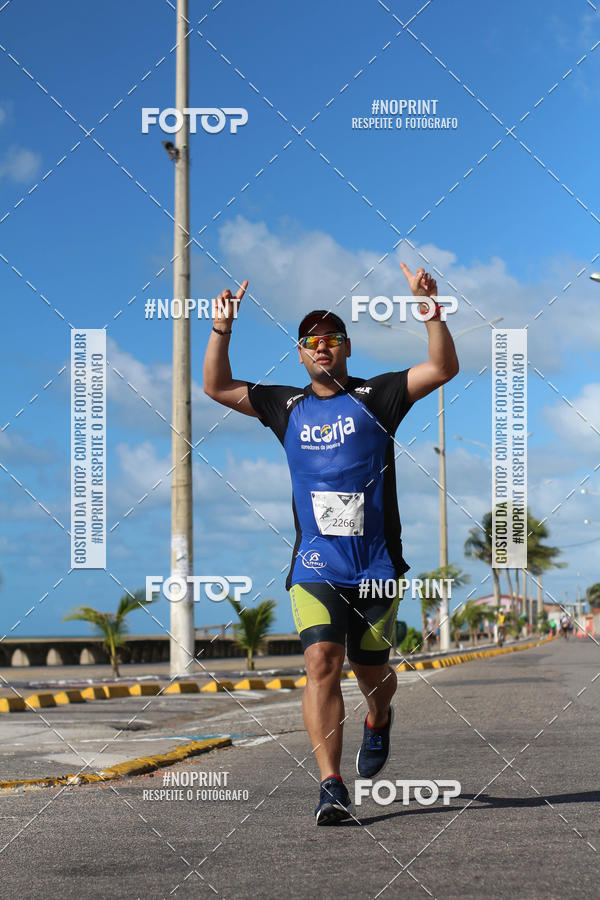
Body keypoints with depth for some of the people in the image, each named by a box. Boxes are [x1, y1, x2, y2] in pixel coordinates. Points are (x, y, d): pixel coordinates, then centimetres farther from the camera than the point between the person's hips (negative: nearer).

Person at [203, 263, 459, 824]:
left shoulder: (375, 397, 4)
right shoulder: (288, 406, 12)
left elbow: (444, 368, -5)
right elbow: (217, 387, 15)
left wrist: (429, 307, -17)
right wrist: (222, 328, 2)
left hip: (376, 564, -1)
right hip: (314, 564, 1)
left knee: (371, 672, 9)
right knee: (322, 662, -16)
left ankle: (379, 721, 45)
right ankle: (332, 788, -18)